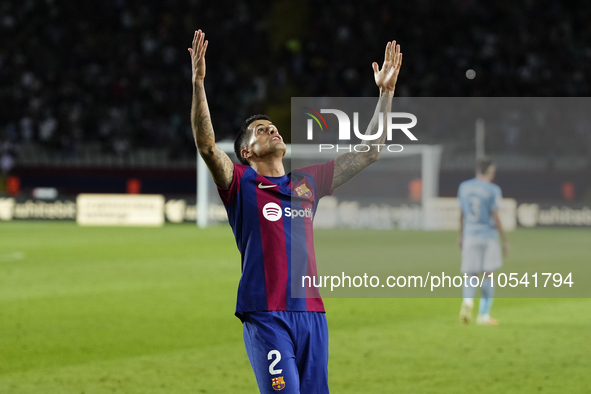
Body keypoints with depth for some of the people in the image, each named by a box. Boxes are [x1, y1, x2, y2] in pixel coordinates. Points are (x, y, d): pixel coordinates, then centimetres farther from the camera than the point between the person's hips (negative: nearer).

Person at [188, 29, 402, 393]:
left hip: (311, 313, 5)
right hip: (265, 317, -5)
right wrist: (198, 82, -20)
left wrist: (386, 92, 17)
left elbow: (369, 152, 21)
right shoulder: (241, 184, 6)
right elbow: (207, 146, -11)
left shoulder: (308, 183, 19)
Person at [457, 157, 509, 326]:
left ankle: (468, 300, -24)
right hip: (488, 236, -4)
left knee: (471, 275, 6)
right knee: (489, 274, 6)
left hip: (470, 235, 4)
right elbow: (495, 218, -10)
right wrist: (505, 240, -2)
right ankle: (484, 314, 5)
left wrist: (461, 235, 26)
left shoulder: (463, 187, 6)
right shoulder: (492, 190, -10)